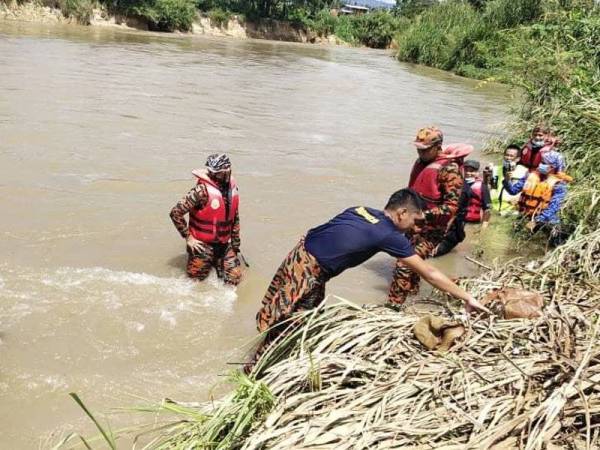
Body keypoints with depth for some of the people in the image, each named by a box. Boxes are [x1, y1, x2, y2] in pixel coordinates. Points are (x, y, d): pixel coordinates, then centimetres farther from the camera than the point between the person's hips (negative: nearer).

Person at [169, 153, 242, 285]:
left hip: (224, 245, 5)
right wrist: (188, 238, -14)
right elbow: (175, 213, -19)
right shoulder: (202, 190, -19)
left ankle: (215, 263, 28)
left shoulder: (232, 188, 1)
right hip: (203, 245, -5)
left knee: (234, 279, 4)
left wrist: (235, 242, 15)